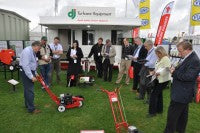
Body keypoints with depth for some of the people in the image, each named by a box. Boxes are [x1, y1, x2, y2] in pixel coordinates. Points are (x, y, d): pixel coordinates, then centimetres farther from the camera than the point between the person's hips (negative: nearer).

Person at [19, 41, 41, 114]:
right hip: (26, 72, -10)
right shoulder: (27, 51, -21)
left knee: (28, 89, 19)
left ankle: (27, 105, 32)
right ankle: (31, 109, 3)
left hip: (30, 71, 10)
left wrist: (35, 73, 18)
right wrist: (31, 76, -26)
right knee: (30, 91, -6)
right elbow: (25, 65, -27)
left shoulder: (33, 52, 12)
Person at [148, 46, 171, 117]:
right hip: (158, 79, 9)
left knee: (154, 94, -8)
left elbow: (167, 69, -24)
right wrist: (154, 71, 5)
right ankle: (159, 110, 33)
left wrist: (159, 73, -33)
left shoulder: (166, 59, -16)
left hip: (163, 80, -9)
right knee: (158, 93, 17)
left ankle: (152, 112, 2)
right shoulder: (159, 59, 11)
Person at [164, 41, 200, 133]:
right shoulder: (187, 58, 8)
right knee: (182, 114, 23)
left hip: (181, 94, -10)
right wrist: (175, 69, -1)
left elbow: (188, 77, -28)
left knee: (172, 115, -1)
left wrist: (174, 73, -19)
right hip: (183, 93, 10)